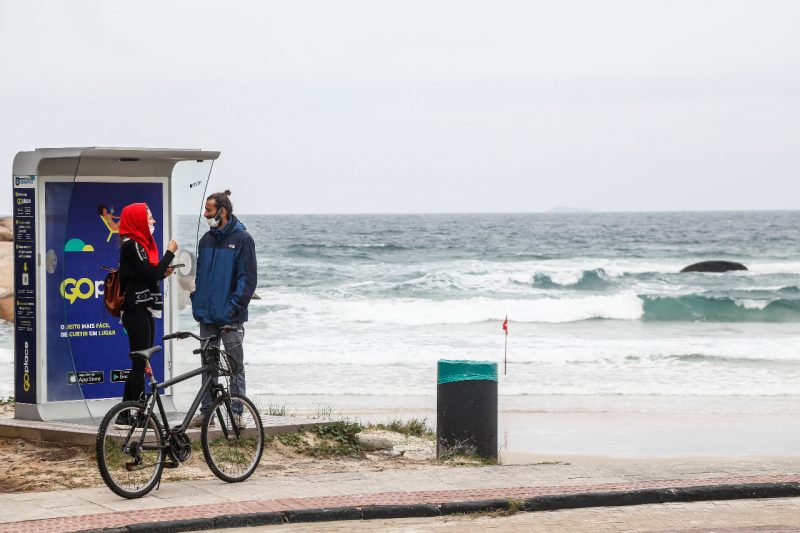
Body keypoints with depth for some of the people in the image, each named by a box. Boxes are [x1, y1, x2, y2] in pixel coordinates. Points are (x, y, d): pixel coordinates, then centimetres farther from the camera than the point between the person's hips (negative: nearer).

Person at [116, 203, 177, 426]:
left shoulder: (140, 244, 18)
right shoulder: (131, 245, -12)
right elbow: (151, 273, -19)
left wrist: (162, 273, 3)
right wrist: (170, 252, -10)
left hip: (145, 310, 10)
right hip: (136, 310, -10)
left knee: (140, 363, 10)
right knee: (140, 362, -8)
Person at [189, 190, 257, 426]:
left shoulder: (241, 239, -7)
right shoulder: (206, 240, 12)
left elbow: (248, 277, -10)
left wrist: (234, 306, -15)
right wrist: (197, 303, 8)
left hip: (230, 318, -6)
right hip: (207, 317, 6)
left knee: (235, 365, 1)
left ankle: (237, 413, 4)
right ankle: (206, 411, 15)